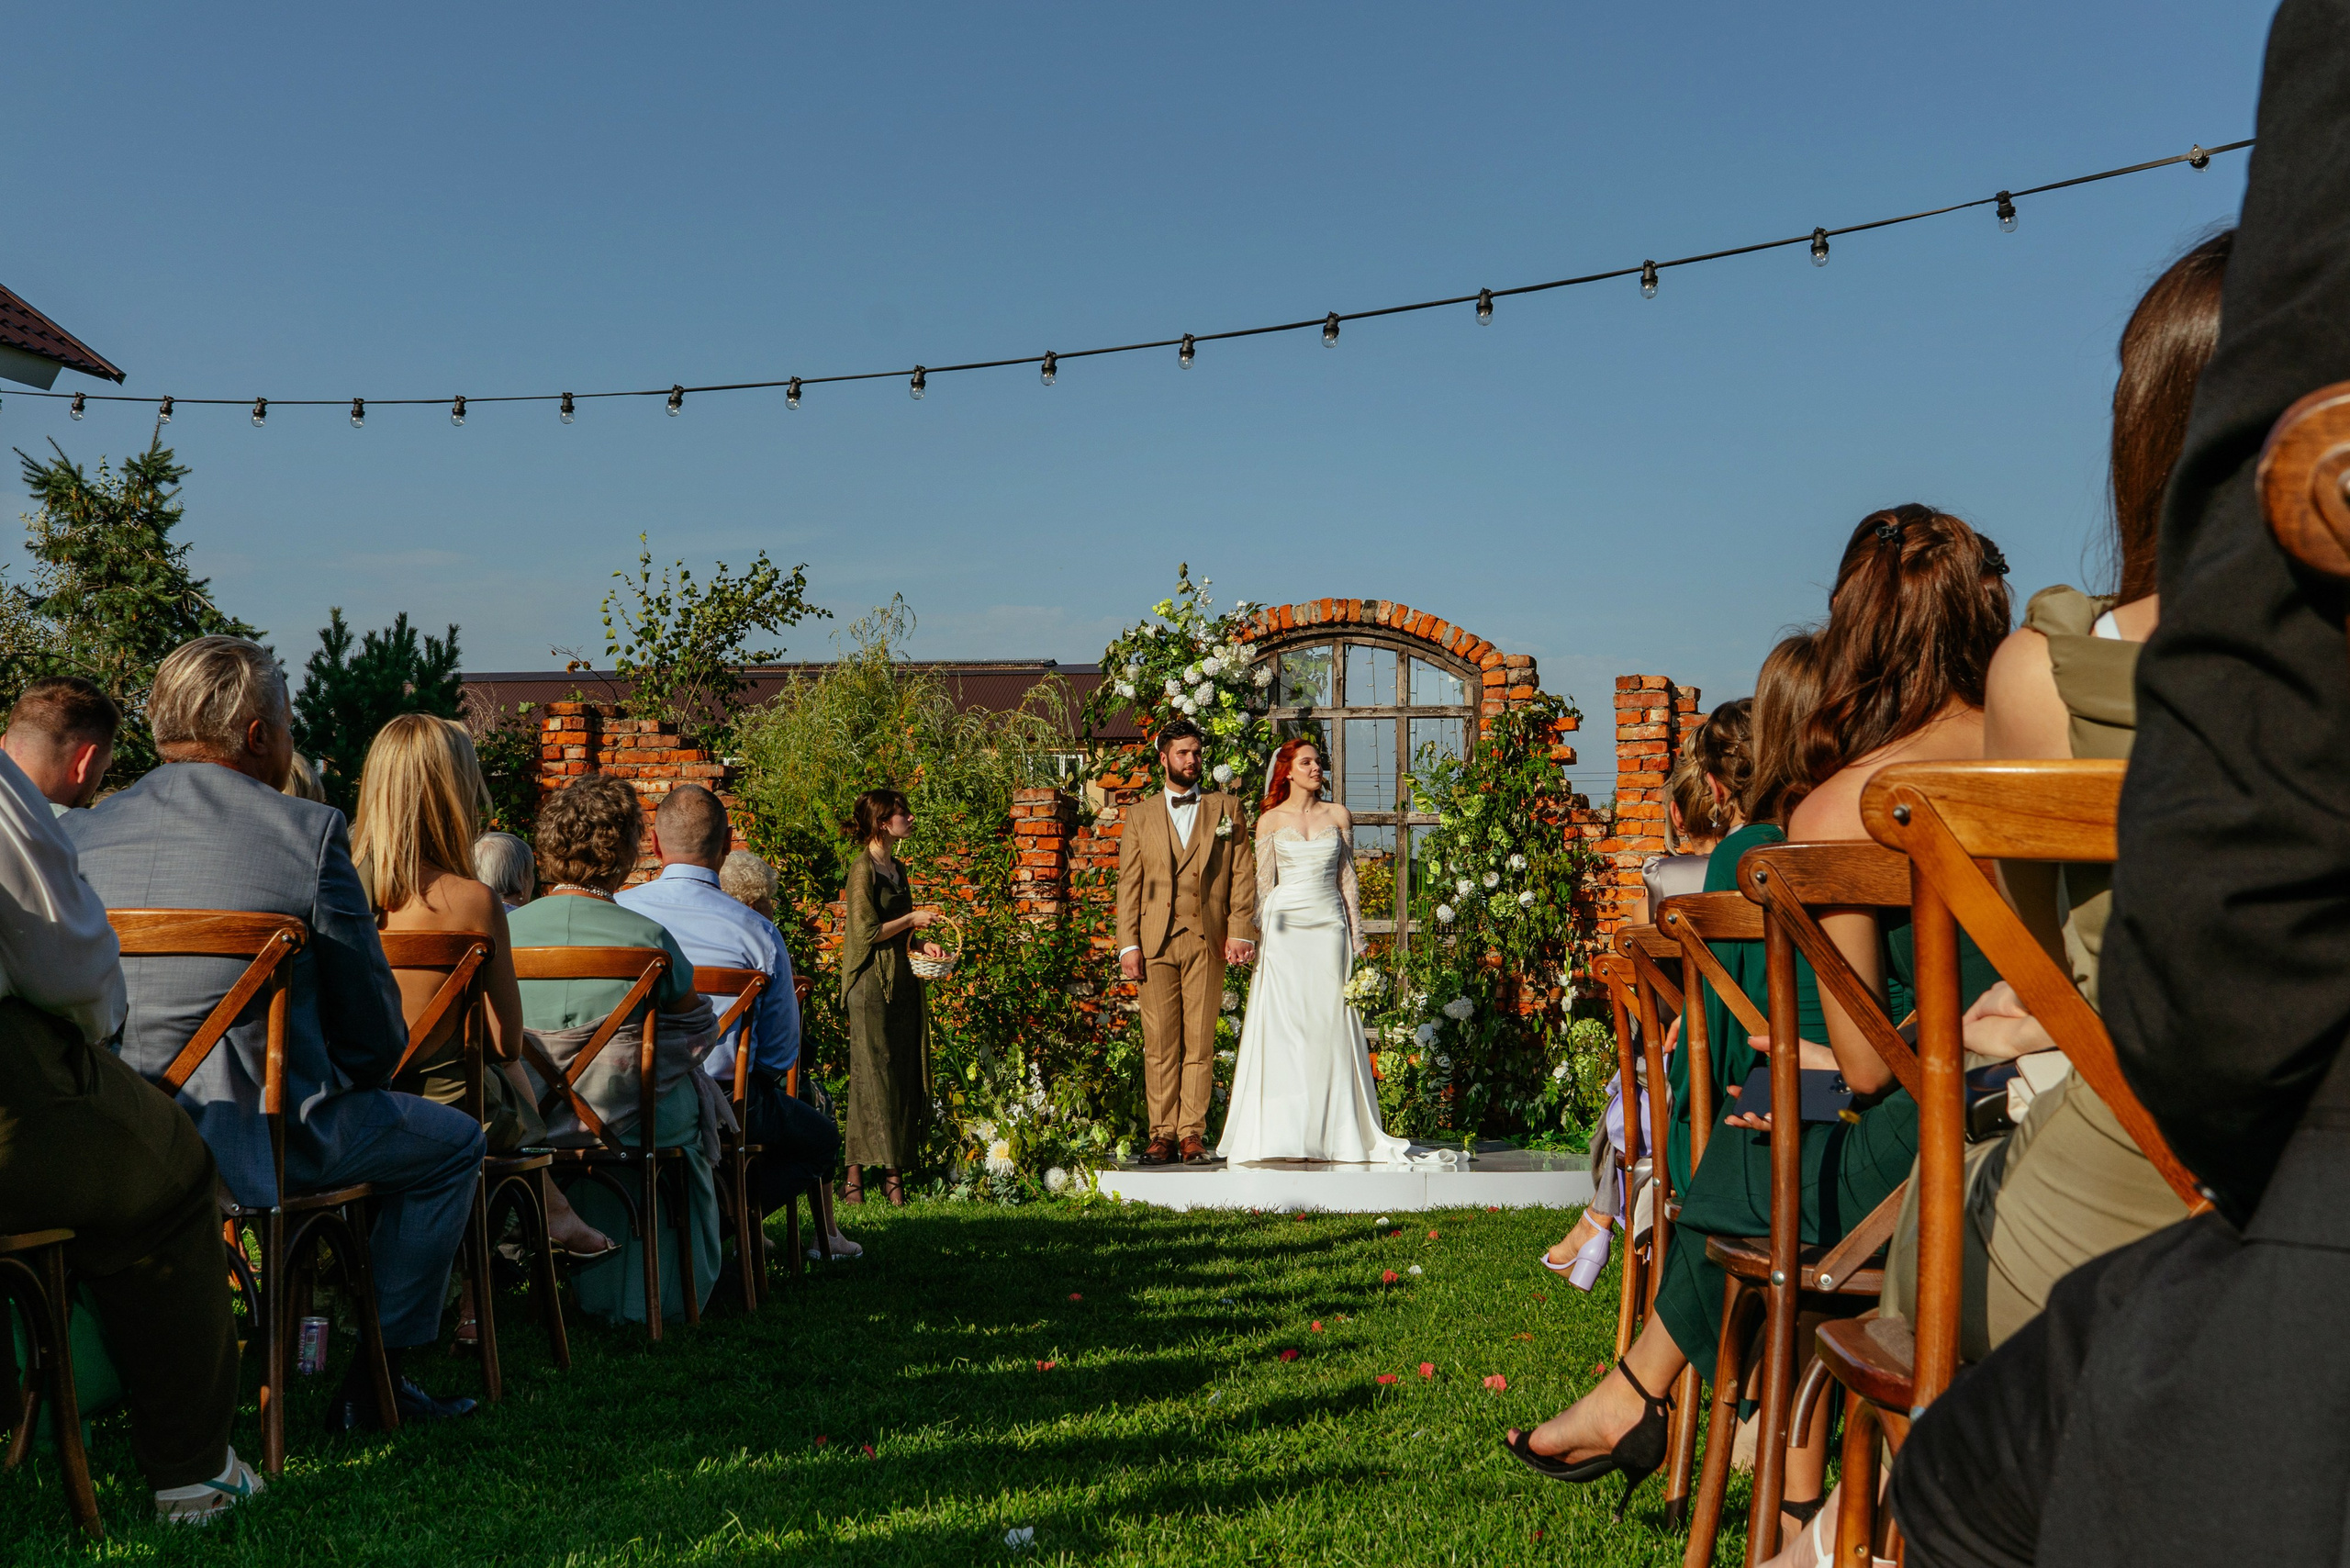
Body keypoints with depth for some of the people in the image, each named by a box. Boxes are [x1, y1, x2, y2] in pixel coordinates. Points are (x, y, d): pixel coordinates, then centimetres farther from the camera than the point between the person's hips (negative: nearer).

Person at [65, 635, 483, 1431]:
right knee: (452, 1142, 18)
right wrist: (342, 1084, 14)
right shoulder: (307, 833, -10)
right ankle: (371, 1380, 18)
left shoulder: (76, 834, 5)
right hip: (249, 1145, -6)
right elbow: (375, 1036, -7)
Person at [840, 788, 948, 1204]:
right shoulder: (863, 868, -9)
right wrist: (912, 919, -6)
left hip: (902, 982, 8)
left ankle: (895, 1173, 9)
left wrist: (923, 945, 7)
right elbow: (866, 931, -15)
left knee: (904, 1077, 5)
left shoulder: (897, 869, 16)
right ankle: (855, 1177, -1)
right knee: (871, 1078, -6)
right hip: (872, 985, -8)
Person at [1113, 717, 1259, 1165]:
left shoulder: (1226, 808, 13)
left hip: (1208, 939, -1)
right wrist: (1128, 944, -1)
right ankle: (1162, 1132, 4)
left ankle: (1192, 1133, 4)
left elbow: (1243, 873, 7)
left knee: (1200, 1040, -1)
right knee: (1159, 1042, -1)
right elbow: (1128, 884, 9)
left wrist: (1241, 932, -5)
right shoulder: (1141, 815, 15)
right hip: (1155, 940, 1)